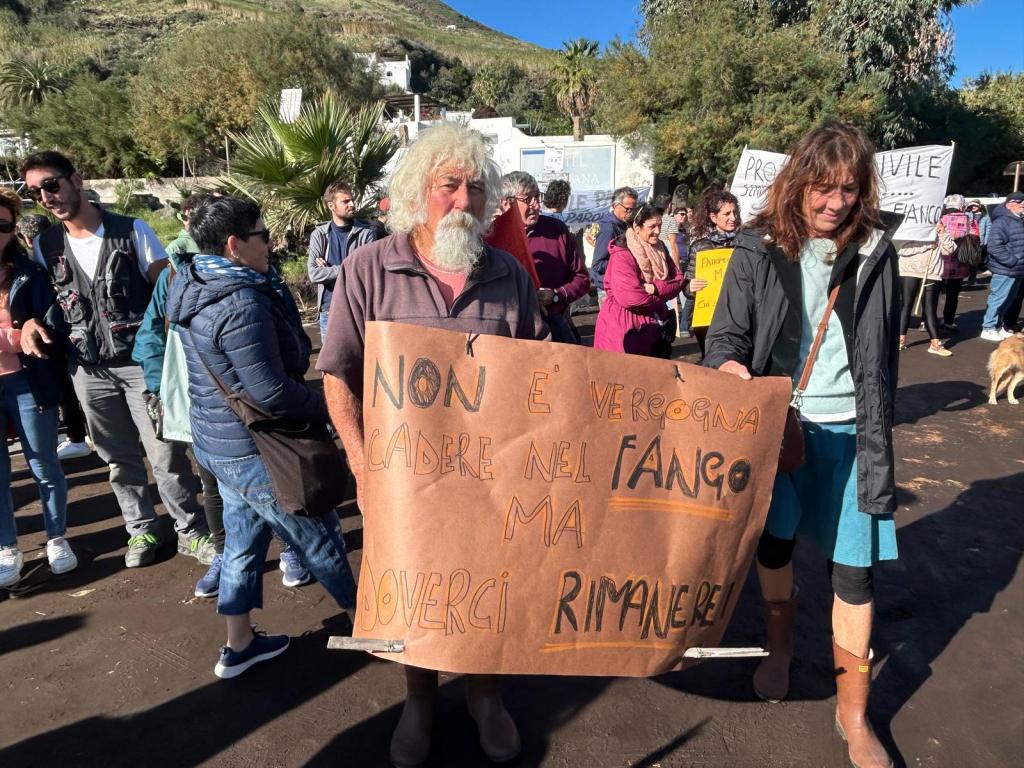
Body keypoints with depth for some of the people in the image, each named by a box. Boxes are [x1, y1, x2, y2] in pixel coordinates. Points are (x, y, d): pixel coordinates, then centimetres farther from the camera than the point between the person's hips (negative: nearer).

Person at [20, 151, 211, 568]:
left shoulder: (132, 231, -5)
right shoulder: (44, 246, 7)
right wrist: (30, 323, -4)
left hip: (141, 362, -4)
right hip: (87, 370, 4)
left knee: (165, 453, -1)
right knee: (119, 458, 14)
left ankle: (191, 532, 14)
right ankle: (142, 530, 30)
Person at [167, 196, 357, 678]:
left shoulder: (192, 288, 5)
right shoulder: (242, 303, -27)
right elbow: (271, 392, -29)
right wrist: (330, 409, -15)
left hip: (216, 441, 9)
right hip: (255, 451, -9)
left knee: (242, 540, 21)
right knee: (320, 539, 9)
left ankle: (239, 646, 35)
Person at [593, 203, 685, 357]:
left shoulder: (660, 248, 7)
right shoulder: (622, 255, -17)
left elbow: (678, 281, 1)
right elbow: (630, 297, -26)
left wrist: (654, 288, -18)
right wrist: (661, 299, -10)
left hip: (655, 324, 7)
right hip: (625, 328, -7)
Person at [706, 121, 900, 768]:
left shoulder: (875, 248, -1)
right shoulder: (760, 249, -5)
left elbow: (885, 350, 6)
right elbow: (726, 334, -3)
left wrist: (879, 431, 8)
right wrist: (731, 367, -26)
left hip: (849, 431, 0)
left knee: (855, 569, 3)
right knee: (775, 544, 17)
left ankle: (853, 713, 23)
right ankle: (780, 651, 44)